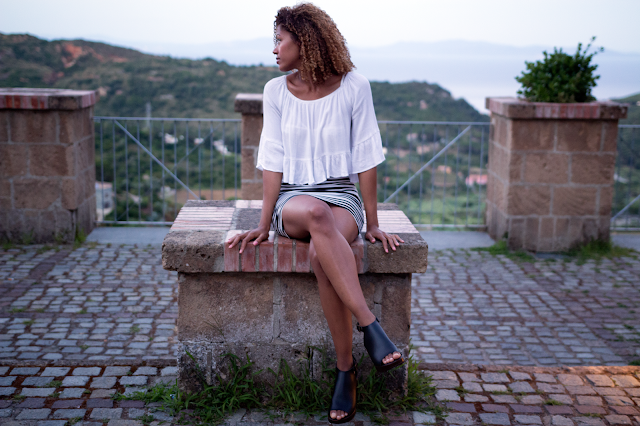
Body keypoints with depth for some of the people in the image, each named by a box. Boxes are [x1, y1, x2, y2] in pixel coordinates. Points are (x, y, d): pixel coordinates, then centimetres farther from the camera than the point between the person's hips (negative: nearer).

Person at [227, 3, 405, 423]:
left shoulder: (353, 86, -2)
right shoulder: (277, 91, 5)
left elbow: (366, 159, -1)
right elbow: (273, 161, 3)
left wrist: (373, 225, -2)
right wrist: (264, 225, -3)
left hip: (342, 195, -1)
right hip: (292, 198, 1)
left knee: (321, 254, -36)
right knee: (315, 214, -38)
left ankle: (345, 368, -25)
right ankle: (371, 328, -38)